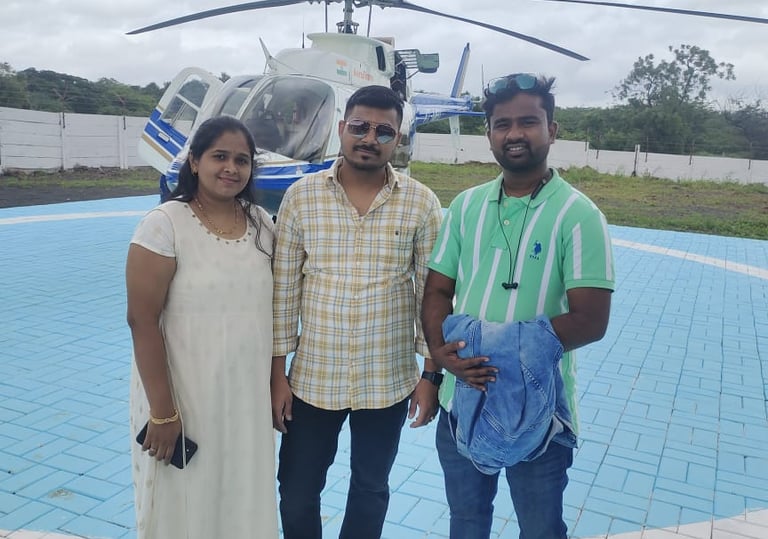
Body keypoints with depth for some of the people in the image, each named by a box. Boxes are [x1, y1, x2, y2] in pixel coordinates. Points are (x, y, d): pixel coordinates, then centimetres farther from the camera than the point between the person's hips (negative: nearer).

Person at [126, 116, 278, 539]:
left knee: (245, 505, 18)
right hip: (185, 400, -4)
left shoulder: (262, 223, 2)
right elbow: (142, 321, -15)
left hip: (249, 399, 5)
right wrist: (163, 411, -15)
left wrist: (277, 382, 12)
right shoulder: (164, 225, -14)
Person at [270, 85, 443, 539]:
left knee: (371, 489, 19)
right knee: (296, 493, 15)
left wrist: (431, 374, -2)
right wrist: (277, 372, -2)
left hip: (388, 382, 0)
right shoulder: (301, 197, -5)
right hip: (313, 379, 1)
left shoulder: (422, 204, -6)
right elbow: (283, 290, -2)